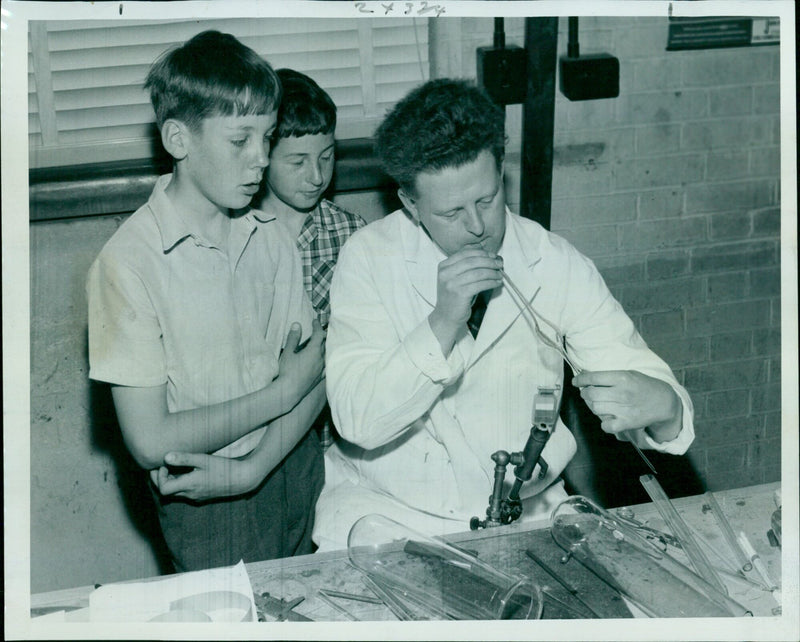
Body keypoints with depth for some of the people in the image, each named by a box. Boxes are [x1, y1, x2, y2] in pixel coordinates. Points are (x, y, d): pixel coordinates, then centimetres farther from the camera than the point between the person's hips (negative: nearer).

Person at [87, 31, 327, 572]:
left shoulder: (273, 237, 2)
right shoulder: (128, 263, -16)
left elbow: (318, 373, -1)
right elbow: (150, 441, -18)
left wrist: (253, 468, -17)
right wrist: (281, 393, -12)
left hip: (294, 472, 5)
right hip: (206, 512, -5)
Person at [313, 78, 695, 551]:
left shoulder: (558, 267, -4)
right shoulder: (370, 258, -7)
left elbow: (648, 388, -6)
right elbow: (358, 422, -16)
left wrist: (660, 407, -29)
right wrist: (442, 325, -27)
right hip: (384, 504, -1)